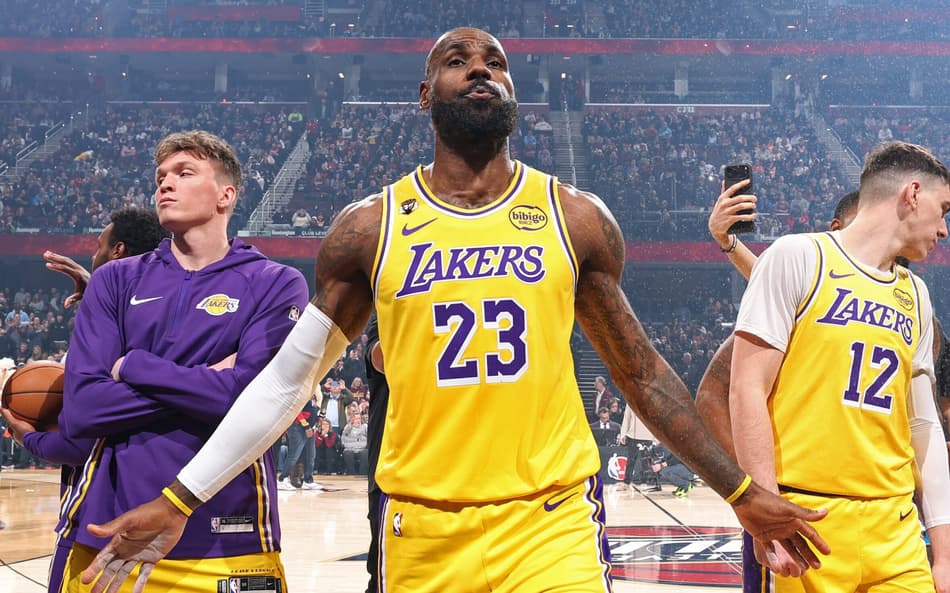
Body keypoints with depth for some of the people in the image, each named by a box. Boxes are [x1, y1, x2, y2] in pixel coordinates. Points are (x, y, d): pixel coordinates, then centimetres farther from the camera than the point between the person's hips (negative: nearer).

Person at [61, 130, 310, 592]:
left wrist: (132, 367, -5)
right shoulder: (116, 281, 9)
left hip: (227, 542, -2)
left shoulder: (275, 285, 1)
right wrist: (203, 384, -10)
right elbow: (79, 408, -3)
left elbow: (250, 397, -15)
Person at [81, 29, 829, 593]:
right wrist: (178, 501, 3)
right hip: (421, 531, 1)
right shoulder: (368, 228, 3)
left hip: (554, 524, 0)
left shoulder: (576, 218, 4)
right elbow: (287, 378, 8)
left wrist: (743, 492, 9)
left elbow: (642, 373, 11)